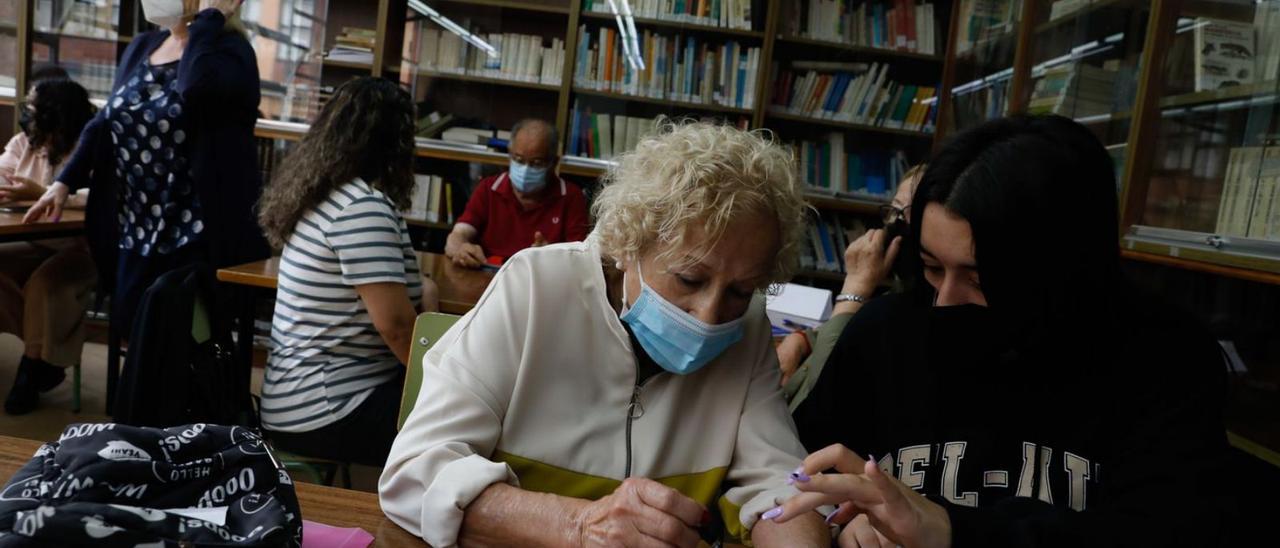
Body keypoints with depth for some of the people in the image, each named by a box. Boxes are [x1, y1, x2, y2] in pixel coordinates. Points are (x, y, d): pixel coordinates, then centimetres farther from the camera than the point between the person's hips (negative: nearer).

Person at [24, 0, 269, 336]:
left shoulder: (229, 50, -10)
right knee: (133, 333, 12)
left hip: (195, 239, -7)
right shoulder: (141, 47, 14)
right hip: (136, 233, 8)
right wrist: (64, 182, 12)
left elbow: (195, 87, -33)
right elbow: (106, 122, 19)